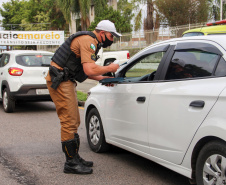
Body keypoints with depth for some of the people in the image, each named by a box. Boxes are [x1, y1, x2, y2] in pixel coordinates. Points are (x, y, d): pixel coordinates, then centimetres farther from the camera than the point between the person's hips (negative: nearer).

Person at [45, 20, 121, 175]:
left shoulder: (91, 42, 19)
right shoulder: (88, 40, -15)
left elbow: (85, 70, 23)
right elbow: (89, 70, -27)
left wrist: (102, 78, 13)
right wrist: (109, 68, -12)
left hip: (66, 80, 11)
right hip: (60, 81, -11)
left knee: (74, 122, 13)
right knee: (69, 122, -9)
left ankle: (75, 157, 21)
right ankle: (71, 163, -2)